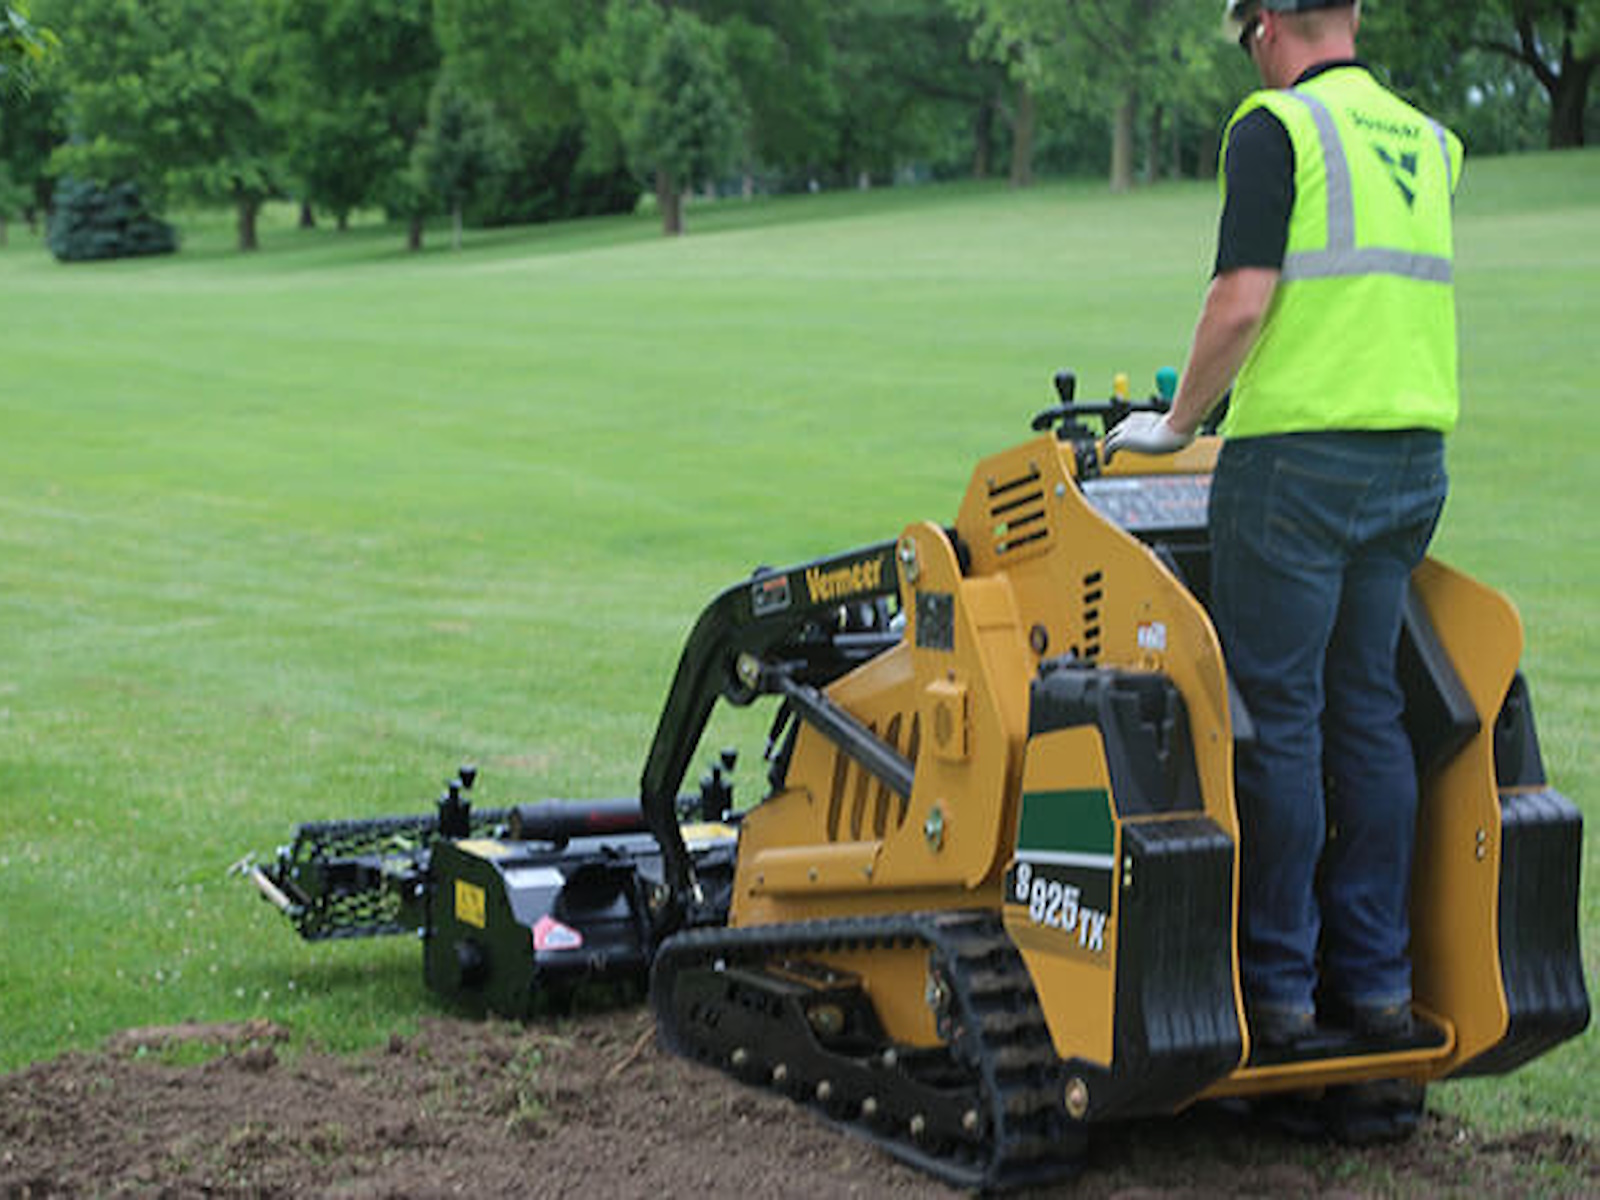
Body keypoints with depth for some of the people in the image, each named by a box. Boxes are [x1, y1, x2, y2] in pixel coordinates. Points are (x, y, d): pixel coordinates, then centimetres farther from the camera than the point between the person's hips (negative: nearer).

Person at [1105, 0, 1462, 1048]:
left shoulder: (1277, 128, -7)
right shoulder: (1428, 141, 15)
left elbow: (1242, 302, -15)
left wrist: (1179, 421, -1)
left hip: (1298, 453, -7)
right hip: (1414, 460, 7)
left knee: (1278, 718, -1)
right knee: (1368, 714, 11)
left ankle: (1279, 983, 3)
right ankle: (1376, 978, 14)